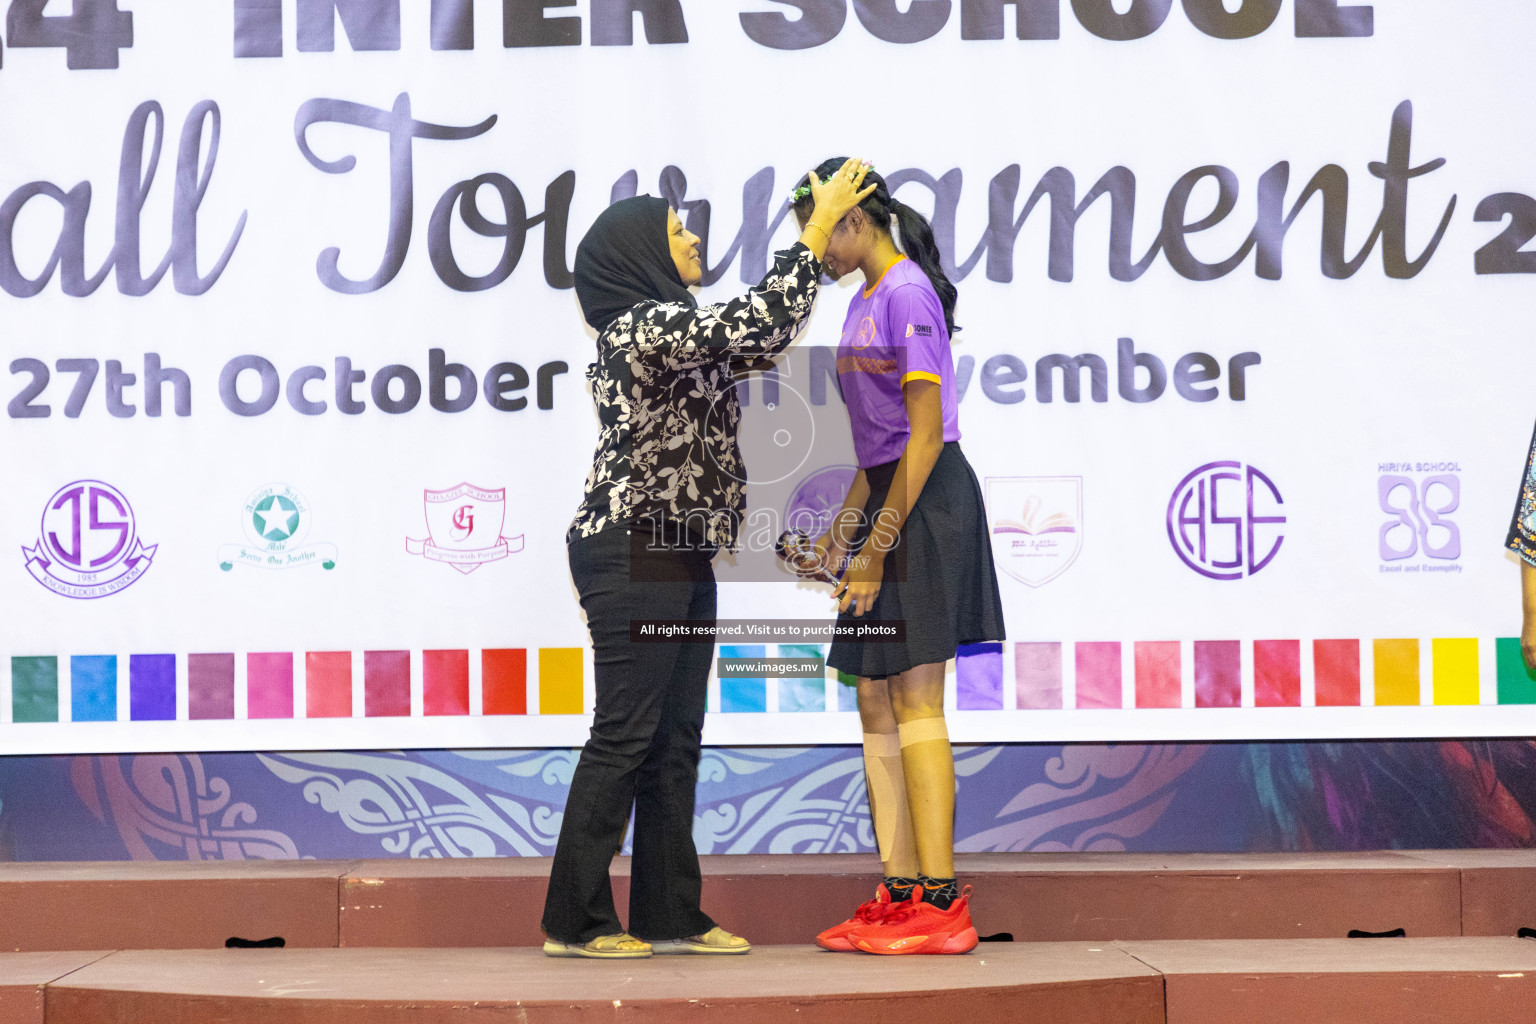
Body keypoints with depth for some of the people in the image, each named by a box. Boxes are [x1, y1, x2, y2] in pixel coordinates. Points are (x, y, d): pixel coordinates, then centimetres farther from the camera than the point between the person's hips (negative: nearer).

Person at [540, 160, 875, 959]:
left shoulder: (663, 331, 17)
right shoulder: (649, 326, -14)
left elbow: (762, 338, 23)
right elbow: (762, 325, -22)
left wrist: (815, 241, 19)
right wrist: (819, 227, -15)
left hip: (678, 557, 10)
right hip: (634, 555, -10)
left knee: (675, 738, 9)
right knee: (624, 736, -6)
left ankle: (669, 914, 13)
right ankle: (576, 920, 0)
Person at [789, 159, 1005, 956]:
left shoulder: (907, 293, -12)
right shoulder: (865, 302, 16)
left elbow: (925, 434, -17)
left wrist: (879, 545, -18)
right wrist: (842, 530, 15)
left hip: (929, 503, -10)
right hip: (892, 501, 10)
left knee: (915, 703, -10)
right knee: (877, 705, 8)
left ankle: (940, 903, -9)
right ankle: (901, 895, 11)